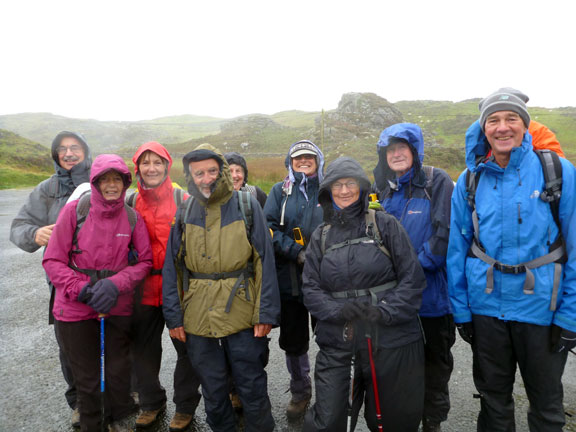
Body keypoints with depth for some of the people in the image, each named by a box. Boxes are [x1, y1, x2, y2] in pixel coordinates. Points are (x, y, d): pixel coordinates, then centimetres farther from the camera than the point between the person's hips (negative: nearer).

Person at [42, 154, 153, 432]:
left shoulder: (132, 218, -5)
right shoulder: (75, 210, -10)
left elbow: (144, 261, -2)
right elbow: (53, 261, -7)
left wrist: (114, 284, -18)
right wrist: (84, 290, -18)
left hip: (119, 309, 1)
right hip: (76, 310, -1)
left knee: (119, 371, 16)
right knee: (86, 377, 14)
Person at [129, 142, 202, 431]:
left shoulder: (182, 199, -6)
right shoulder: (131, 203, 5)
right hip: (144, 288, 4)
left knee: (187, 347, 8)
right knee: (144, 349, 17)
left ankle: (186, 405, 30)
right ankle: (151, 402, 40)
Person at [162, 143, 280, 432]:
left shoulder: (247, 205, -3)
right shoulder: (184, 213, 4)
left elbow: (265, 261, -6)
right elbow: (171, 267, 5)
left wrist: (266, 312, -10)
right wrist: (173, 316, 0)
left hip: (241, 313, -2)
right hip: (198, 317, 3)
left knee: (252, 387, 11)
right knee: (212, 389, 18)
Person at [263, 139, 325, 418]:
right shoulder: (280, 191, 6)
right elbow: (268, 227, -4)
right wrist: (297, 252, -16)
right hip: (290, 278, 2)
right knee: (293, 340, 14)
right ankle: (300, 391, 37)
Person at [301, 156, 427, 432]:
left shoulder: (385, 225, 0)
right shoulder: (321, 236, 9)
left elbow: (413, 277, -4)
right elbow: (310, 289, 5)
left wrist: (386, 312, -16)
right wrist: (337, 310, -13)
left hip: (391, 339, -1)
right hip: (336, 344, 2)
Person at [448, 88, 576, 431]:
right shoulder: (470, 180, -1)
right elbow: (457, 248, 1)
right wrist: (461, 310, 0)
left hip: (541, 309, -1)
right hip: (486, 306, 2)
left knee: (546, 403, 19)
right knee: (493, 397, 20)